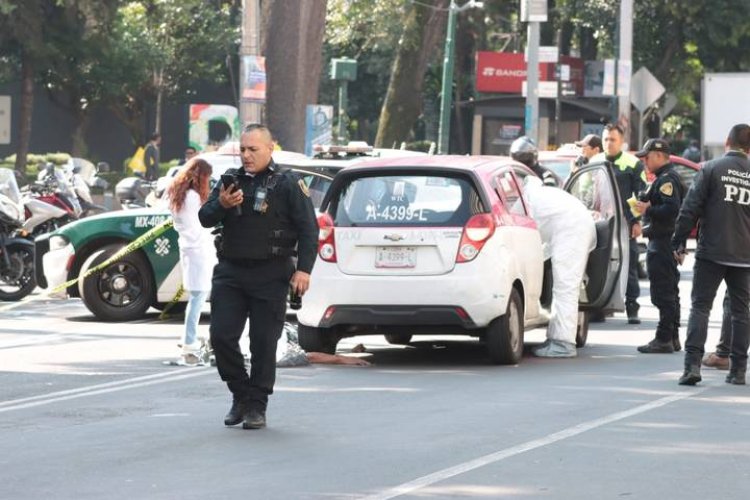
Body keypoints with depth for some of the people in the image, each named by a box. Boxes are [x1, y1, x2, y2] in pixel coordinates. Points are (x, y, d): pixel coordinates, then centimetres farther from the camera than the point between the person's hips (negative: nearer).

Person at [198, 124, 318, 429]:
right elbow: (205, 219, 8)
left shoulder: (287, 184, 0)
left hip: (270, 276, -4)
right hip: (230, 272, 4)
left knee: (264, 343, -1)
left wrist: (303, 269, -12)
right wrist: (222, 205, -14)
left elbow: (308, 229, -2)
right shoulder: (231, 179, 11)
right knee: (221, 336, -3)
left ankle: (257, 406, 8)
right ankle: (240, 395, 15)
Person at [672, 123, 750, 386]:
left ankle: (692, 364, -12)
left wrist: (679, 243, -1)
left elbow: (690, 209, -7)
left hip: (711, 253, -2)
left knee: (700, 306, 0)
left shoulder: (711, 169, -4)